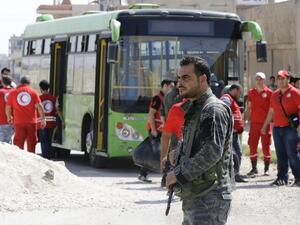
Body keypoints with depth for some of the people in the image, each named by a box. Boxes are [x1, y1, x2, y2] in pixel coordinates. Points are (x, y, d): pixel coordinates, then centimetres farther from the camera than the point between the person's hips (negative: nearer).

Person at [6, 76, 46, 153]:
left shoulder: (13, 92, 4)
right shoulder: (33, 92, 3)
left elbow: (8, 107, 8)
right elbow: (39, 106, -5)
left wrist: (9, 117, 24)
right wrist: (43, 119, -3)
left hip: (18, 122, 0)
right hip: (31, 122, 0)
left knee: (18, 144, 3)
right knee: (31, 143, 9)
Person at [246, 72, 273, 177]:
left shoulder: (269, 92, -2)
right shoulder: (251, 92, 8)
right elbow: (249, 107, 13)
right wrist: (247, 119, 6)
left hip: (265, 123, -3)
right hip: (254, 123, 3)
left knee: (266, 146, 2)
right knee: (252, 146, 2)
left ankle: (266, 169, 11)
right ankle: (254, 168, 9)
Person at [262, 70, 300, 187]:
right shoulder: (275, 95, 17)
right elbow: (271, 111, 24)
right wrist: (265, 125, 22)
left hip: (290, 128, -6)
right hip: (277, 128, 6)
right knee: (280, 155, 7)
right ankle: (282, 178, 12)